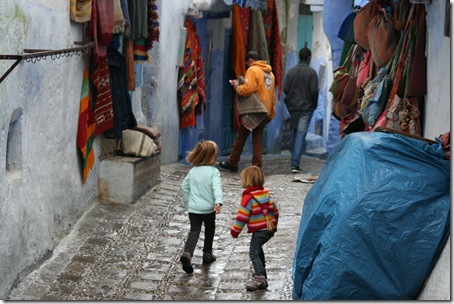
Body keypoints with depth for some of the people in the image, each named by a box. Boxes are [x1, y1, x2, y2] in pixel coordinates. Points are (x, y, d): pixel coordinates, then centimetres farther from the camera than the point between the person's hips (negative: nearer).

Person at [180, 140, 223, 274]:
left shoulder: (192, 171, 6)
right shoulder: (213, 171, -11)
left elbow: (185, 186, 13)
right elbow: (217, 187, -26)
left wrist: (187, 202, 23)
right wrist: (218, 202, -38)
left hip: (193, 208, 3)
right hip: (208, 208, -3)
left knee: (194, 231, 0)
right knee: (209, 230, 21)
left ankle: (187, 253, -24)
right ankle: (207, 254, 32)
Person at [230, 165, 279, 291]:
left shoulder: (248, 197, -15)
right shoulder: (265, 194, 10)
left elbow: (242, 216, -16)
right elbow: (274, 210, 17)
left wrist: (235, 231, -6)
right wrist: (274, 224, 31)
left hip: (259, 231, -9)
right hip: (270, 229, 9)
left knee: (254, 253, -8)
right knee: (258, 249, 26)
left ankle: (260, 278, -17)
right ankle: (261, 272, 36)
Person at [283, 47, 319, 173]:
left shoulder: (291, 71, 4)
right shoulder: (311, 72, -8)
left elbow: (285, 89, 0)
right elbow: (314, 91, -12)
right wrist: (313, 104, 4)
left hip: (292, 107, 4)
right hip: (306, 107, -4)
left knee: (294, 132, 18)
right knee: (301, 134, -5)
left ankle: (294, 162, 25)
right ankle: (295, 164, -12)